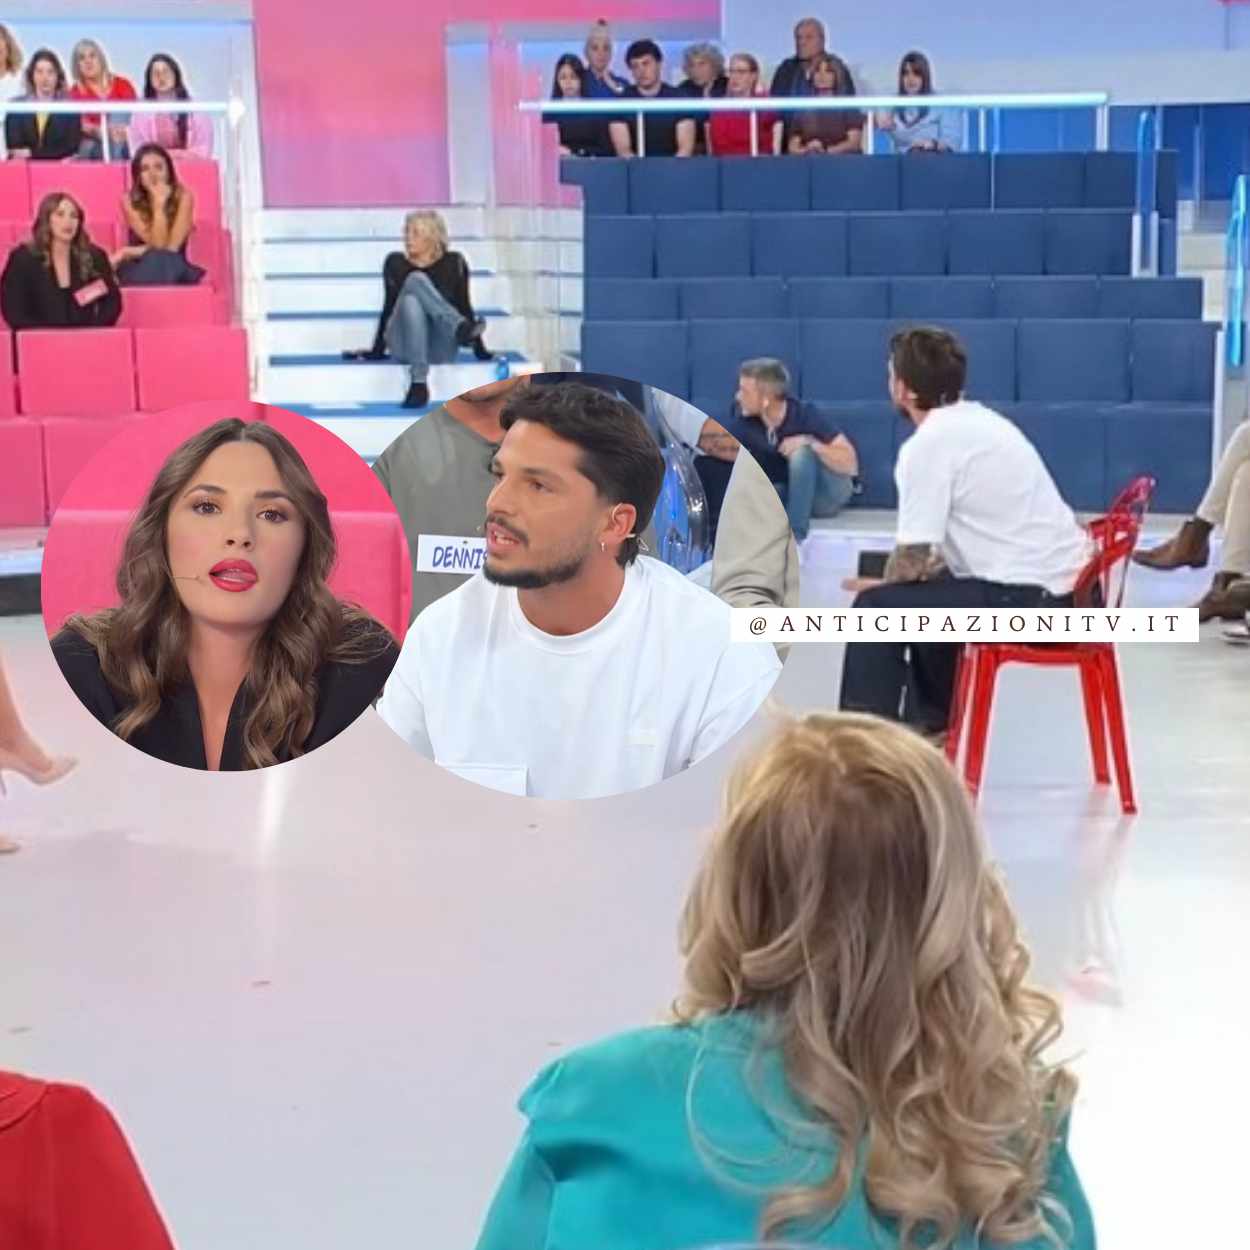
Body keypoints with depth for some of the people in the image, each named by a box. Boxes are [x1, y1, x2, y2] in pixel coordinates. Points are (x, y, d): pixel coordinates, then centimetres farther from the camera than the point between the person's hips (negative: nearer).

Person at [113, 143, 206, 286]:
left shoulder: (183, 197, -7)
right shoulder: (130, 201, -6)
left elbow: (172, 247, -13)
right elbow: (157, 244, -15)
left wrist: (138, 251, -16)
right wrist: (159, 204, -22)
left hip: (174, 270, 0)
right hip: (140, 271, 0)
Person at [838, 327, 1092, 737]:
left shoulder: (928, 443, -14)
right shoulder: (982, 420, 14)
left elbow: (912, 560, -13)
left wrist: (881, 586, 7)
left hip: (1026, 600, -9)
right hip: (1064, 589, 10)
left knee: (877, 610, -3)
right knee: (929, 591, 29)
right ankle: (931, 720, 39)